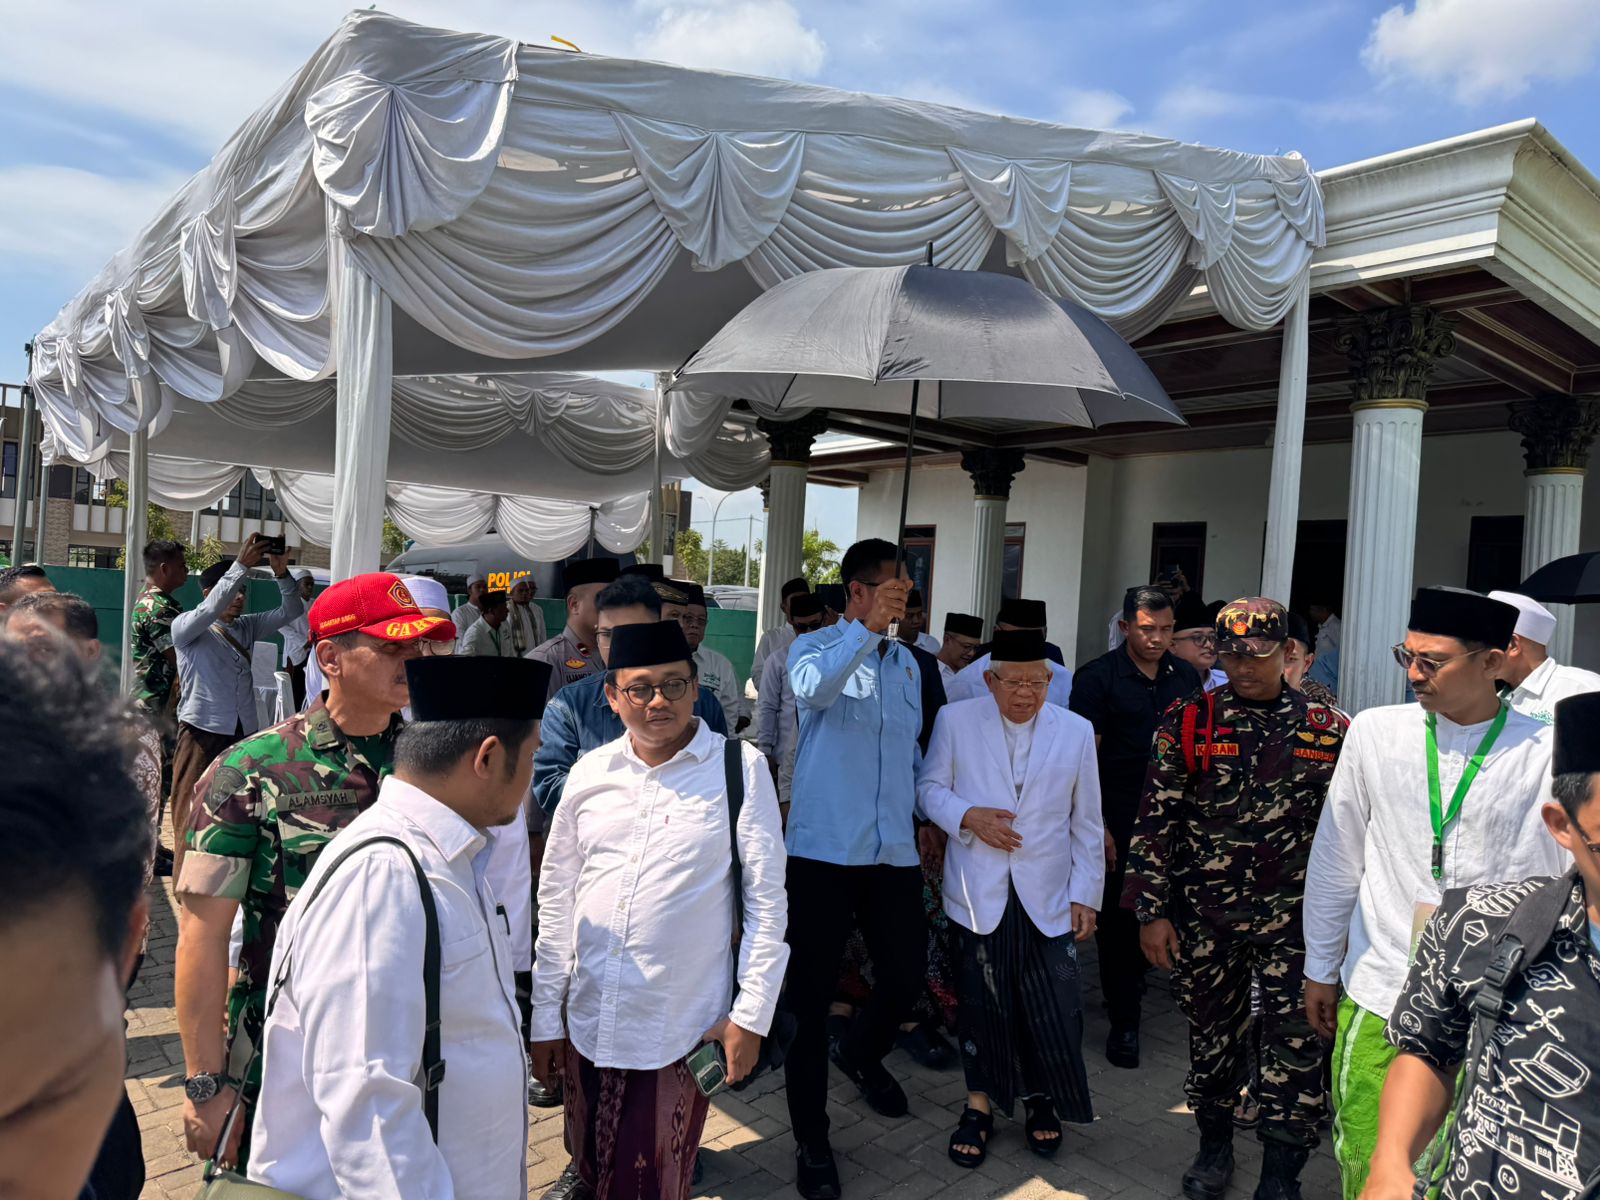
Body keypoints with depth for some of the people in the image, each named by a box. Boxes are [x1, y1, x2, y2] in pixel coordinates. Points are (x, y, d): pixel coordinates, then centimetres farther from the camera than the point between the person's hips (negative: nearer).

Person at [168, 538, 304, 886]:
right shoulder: (185, 627, -2)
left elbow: (291, 610, 5)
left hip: (244, 735, 5)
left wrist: (281, 573, -13)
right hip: (202, 736, -5)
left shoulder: (248, 627, 13)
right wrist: (242, 565, -28)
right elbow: (209, 611, -23)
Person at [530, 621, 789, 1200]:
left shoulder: (740, 768, -9)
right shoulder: (590, 772, 1)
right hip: (588, 1023, 4)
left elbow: (767, 900, -6)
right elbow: (556, 900, 7)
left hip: (683, 1029, -3)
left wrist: (751, 1015, -7)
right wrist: (546, 1015, 8)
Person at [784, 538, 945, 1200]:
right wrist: (867, 627, -29)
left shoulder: (913, 664, 12)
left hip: (895, 852, 5)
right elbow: (811, 688, -30)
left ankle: (860, 1054, 45)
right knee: (812, 990, 3)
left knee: (906, 976, 11)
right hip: (824, 849, -5)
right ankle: (811, 1140, 21)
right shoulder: (816, 648, -4)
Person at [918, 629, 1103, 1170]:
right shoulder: (955, 720, -3)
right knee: (981, 1002, 9)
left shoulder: (1076, 731, 1)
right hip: (978, 895, 0)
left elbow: (1086, 822, 5)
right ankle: (979, 1104, 30)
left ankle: (1042, 1100, 30)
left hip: (1047, 897, 1)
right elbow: (929, 785, 4)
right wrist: (967, 816, -15)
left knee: (1055, 1011, 3)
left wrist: (1086, 893, 3)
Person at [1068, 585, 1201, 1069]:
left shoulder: (1186, 676, 7)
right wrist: (1097, 827, -13)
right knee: (1118, 918, 4)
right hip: (1118, 822, -4)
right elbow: (1085, 758, -9)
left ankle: (1132, 978, 38)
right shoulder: (1098, 677, -7)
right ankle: (1124, 1020, 17)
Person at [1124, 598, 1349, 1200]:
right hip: (1203, 917, 1)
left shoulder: (1328, 729, -1)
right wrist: (1152, 912, -5)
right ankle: (1214, 1145, 36)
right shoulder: (1187, 722, -3)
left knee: (1294, 1045, 2)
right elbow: (1156, 822, -3)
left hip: (1295, 919, 0)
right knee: (1211, 1032, 14)